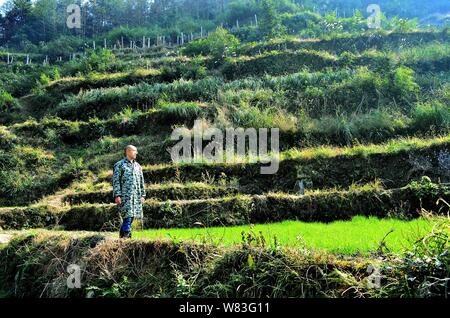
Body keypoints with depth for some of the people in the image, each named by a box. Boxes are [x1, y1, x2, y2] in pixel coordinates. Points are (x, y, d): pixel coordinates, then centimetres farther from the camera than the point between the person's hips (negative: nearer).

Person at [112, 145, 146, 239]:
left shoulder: (137, 166, 18)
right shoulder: (119, 165, 0)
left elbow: (142, 182, 19)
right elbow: (116, 181, -5)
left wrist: (142, 195, 13)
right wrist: (117, 195, -13)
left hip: (136, 196, 6)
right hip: (125, 196, -6)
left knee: (131, 217, 6)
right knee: (128, 217, -13)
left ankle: (123, 235, 17)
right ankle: (126, 235, -7)